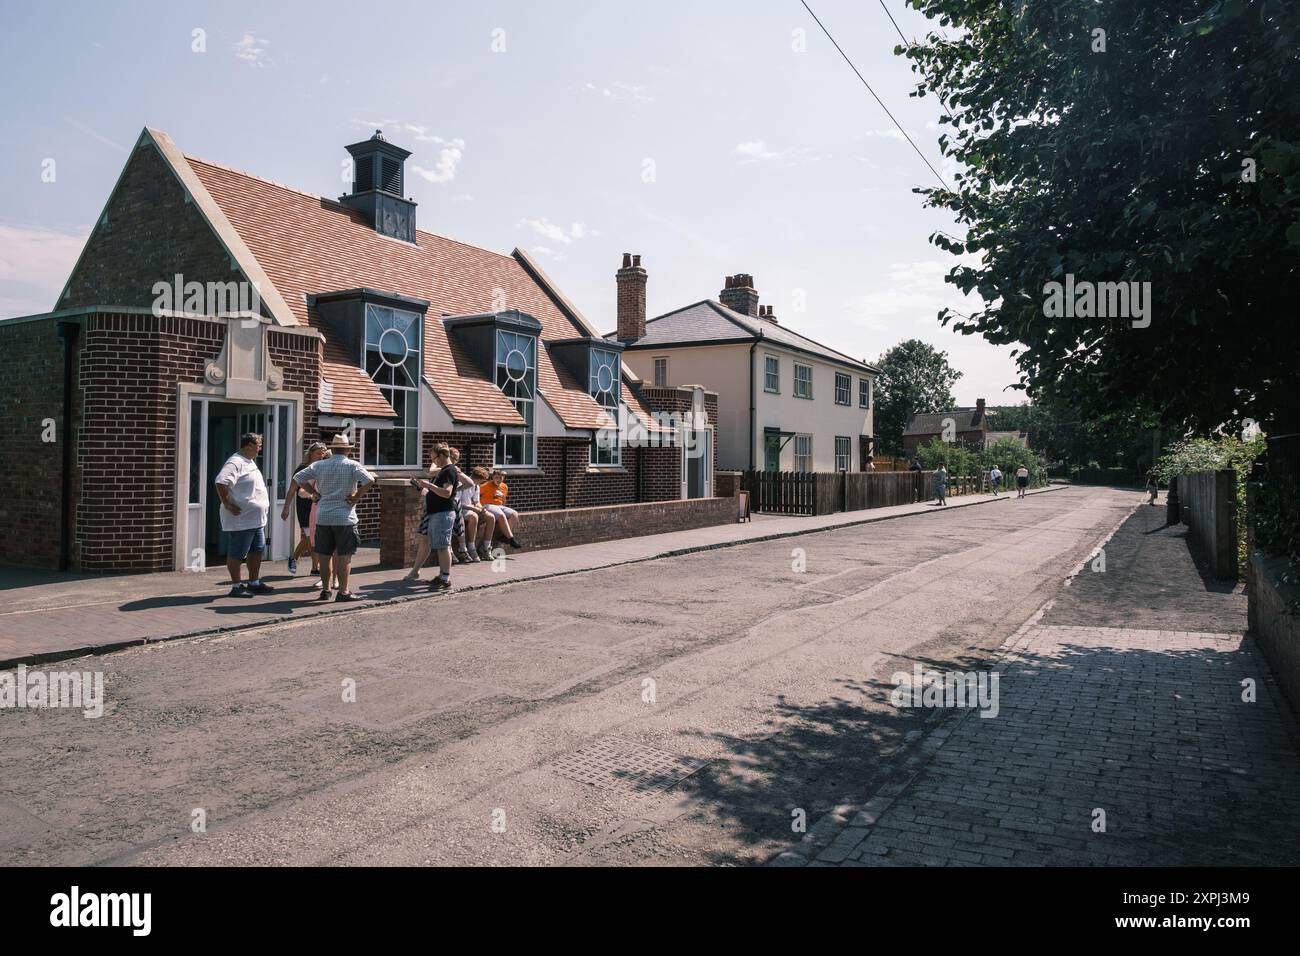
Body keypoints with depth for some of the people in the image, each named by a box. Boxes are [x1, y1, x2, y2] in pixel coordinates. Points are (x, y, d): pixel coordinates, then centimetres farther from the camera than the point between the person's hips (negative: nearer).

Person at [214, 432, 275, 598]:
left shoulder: (250, 462, 16)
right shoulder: (235, 463, -16)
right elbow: (221, 482, -29)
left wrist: (263, 507, 21)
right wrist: (227, 504, -24)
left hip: (256, 519, 10)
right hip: (241, 520, -10)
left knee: (256, 551, 15)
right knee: (237, 554, 0)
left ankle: (254, 583, 26)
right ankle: (236, 587, 7)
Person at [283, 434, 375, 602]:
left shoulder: (318, 465, 6)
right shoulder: (352, 465, -5)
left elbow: (296, 480, 5)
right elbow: (370, 481, -18)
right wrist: (356, 497, -8)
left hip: (323, 517, 4)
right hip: (345, 517, -4)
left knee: (325, 555, 12)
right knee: (344, 556, 0)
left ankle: (326, 590, 18)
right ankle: (343, 592, 0)